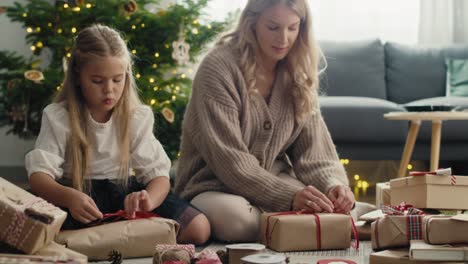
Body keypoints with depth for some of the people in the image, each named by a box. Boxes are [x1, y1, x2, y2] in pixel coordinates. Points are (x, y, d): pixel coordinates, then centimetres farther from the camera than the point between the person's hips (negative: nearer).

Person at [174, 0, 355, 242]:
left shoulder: (297, 74, 5)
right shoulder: (218, 68, -15)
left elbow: (313, 149, -1)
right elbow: (229, 159, -22)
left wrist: (333, 185, -23)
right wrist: (289, 196, -33)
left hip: (276, 181, 4)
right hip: (215, 188, -4)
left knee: (342, 209, -24)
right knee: (233, 216, -39)